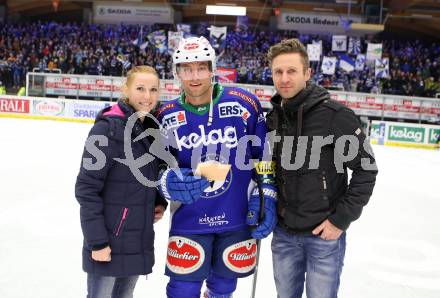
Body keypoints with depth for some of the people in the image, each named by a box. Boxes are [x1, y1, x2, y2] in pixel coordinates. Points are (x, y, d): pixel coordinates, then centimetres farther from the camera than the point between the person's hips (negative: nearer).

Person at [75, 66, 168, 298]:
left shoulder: (151, 127, 6)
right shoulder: (108, 127, -17)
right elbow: (86, 188, -18)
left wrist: (160, 201, 2)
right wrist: (97, 241, -18)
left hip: (139, 241, 7)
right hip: (109, 242, -7)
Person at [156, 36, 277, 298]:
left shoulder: (244, 104, -9)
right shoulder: (166, 116, -5)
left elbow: (265, 155, 0)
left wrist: (266, 198, -5)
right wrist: (169, 183, -17)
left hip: (239, 219, 0)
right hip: (189, 221, 0)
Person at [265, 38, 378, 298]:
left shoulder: (335, 115, -16)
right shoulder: (272, 119, 1)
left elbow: (366, 169, -13)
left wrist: (341, 219, -13)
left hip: (324, 234, -5)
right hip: (284, 233, 5)